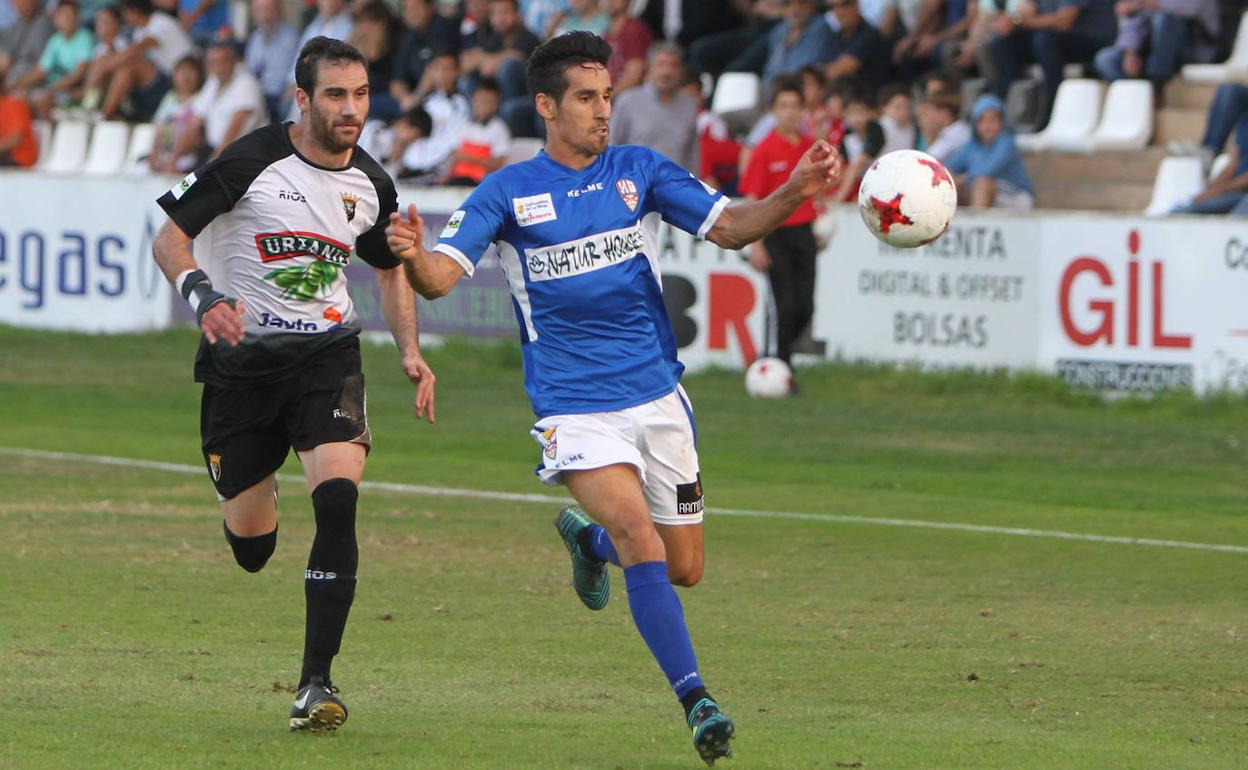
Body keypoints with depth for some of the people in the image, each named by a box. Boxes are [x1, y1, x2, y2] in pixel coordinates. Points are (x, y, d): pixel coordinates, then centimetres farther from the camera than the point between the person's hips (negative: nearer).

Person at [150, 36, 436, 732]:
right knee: (251, 549, 4)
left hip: (328, 353, 2)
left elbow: (390, 270, 20)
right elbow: (170, 236, -7)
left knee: (339, 496, -24)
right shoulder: (253, 161, -11)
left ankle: (317, 681, -19)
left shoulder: (372, 185, 2)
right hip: (242, 356, -2)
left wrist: (411, 351, 7)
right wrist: (203, 295, -26)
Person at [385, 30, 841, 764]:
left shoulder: (639, 170, 3)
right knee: (642, 543, -24)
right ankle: (696, 700, -22)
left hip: (657, 399, 4)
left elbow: (731, 227, -3)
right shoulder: (508, 192, -3)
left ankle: (586, 536, 40)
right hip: (575, 409, -4)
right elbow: (442, 276, -11)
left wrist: (796, 192, -21)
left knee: (684, 569, 9)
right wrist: (413, 256, -35)